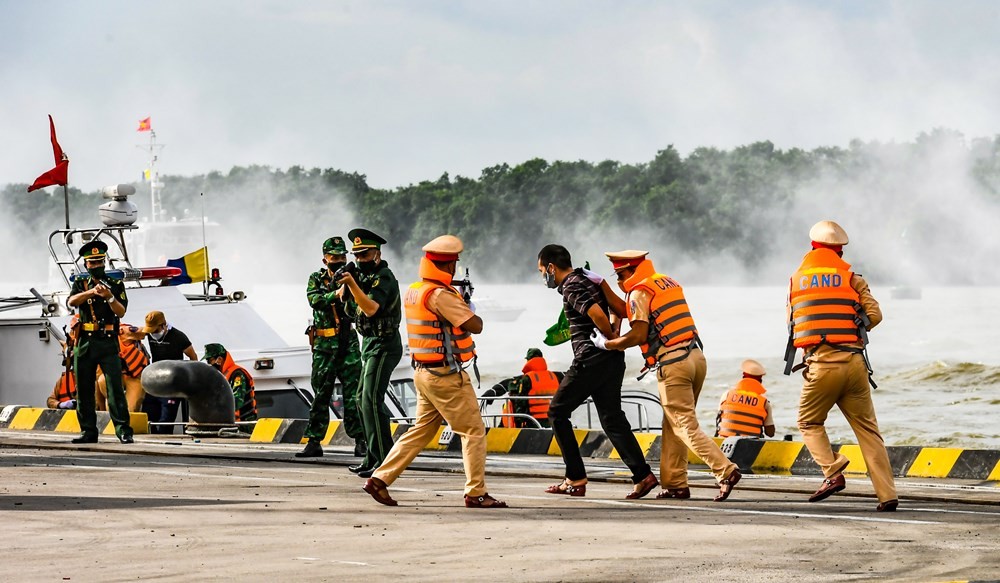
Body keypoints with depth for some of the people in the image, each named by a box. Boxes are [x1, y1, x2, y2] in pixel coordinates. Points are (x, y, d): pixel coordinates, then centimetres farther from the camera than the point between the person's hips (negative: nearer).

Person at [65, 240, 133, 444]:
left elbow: (121, 312, -2)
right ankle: (88, 431, 10)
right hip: (85, 342, 2)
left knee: (115, 387, -10)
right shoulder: (80, 284, 12)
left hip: (108, 343, -2)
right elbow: (71, 302, -9)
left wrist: (109, 296, -20)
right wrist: (91, 292, -25)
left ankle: (123, 430, -12)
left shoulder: (116, 285, 9)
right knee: (84, 390, 4)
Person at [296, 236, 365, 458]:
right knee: (321, 394, 5)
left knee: (353, 392, -5)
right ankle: (314, 442, 9)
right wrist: (335, 294, -29)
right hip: (324, 345, 0)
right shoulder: (317, 279, 7)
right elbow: (314, 300, -12)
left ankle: (360, 441, -3)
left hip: (348, 343, 0)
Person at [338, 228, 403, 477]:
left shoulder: (383, 278, -14)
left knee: (372, 400, -17)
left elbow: (371, 308, -30)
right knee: (365, 399, 12)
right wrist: (345, 290, -2)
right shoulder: (366, 277, 15)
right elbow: (351, 313, 15)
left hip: (383, 346, -10)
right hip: (370, 344, 10)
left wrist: (352, 284, -37)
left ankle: (384, 460, -20)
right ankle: (372, 458, 18)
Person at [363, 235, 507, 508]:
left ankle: (380, 478, 12)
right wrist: (468, 310, 2)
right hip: (447, 375, -9)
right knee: (474, 431, 0)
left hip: (423, 372, 9)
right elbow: (475, 326, -20)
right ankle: (476, 493, 1)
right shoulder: (440, 295, -19)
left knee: (421, 430, 16)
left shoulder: (413, 291, 9)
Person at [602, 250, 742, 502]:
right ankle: (675, 483, 14)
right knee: (673, 424, 16)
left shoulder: (639, 292, -5)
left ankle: (725, 470, -21)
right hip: (696, 356, 9)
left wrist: (607, 344, -1)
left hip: (672, 365, -9)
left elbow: (638, 334, -13)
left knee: (685, 427, -8)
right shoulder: (668, 283, 21)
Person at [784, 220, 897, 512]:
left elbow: (792, 323, 13)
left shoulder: (796, 279, 10)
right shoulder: (851, 277, 5)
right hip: (854, 362, 1)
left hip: (820, 364, -1)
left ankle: (833, 472, -5)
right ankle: (887, 494, -1)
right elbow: (874, 314, 0)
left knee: (809, 422, 18)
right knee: (867, 427, 6)